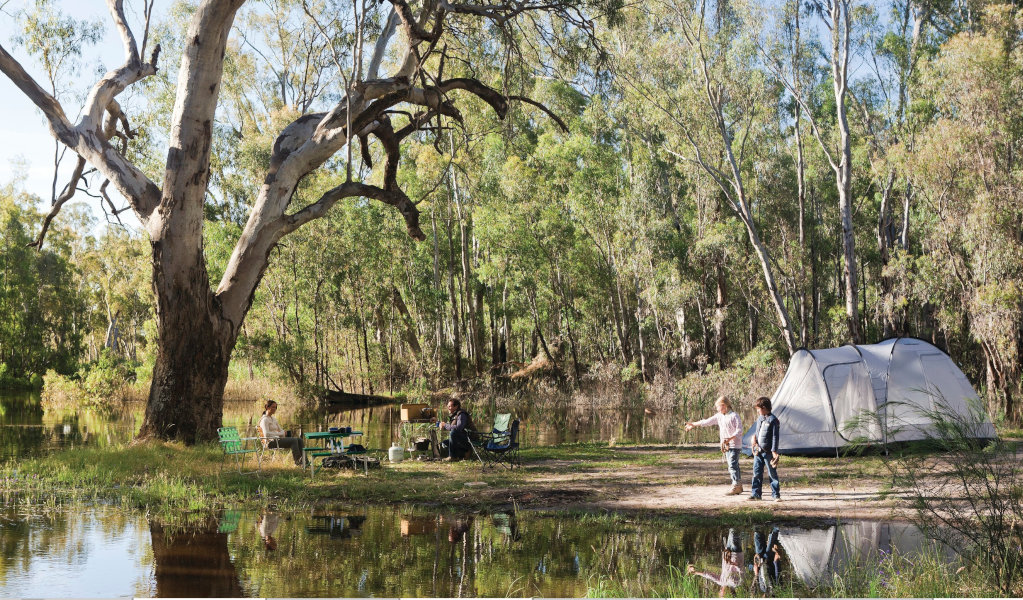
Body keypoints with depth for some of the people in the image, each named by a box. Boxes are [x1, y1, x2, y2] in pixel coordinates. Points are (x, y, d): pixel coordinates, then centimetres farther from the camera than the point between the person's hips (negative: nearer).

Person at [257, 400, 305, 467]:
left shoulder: (273, 419, 21)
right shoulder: (264, 419, -8)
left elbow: (280, 430, 24)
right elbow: (266, 434, -22)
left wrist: (285, 433, 0)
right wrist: (281, 434, -20)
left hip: (277, 439, 9)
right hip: (270, 442, -9)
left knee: (299, 439, -9)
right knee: (294, 440, -26)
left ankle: (304, 461, -16)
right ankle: (297, 462, -22)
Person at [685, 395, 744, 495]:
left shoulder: (734, 416, -12)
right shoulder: (719, 416, 11)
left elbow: (739, 431, -15)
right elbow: (707, 421, 17)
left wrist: (730, 438, -26)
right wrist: (693, 424, 20)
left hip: (734, 445, -8)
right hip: (726, 446, 8)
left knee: (732, 465, -12)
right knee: (734, 465, 11)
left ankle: (735, 486, -11)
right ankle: (739, 486, 18)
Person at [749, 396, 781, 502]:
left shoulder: (772, 420, -10)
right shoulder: (759, 419, 12)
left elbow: (775, 437, -12)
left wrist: (774, 451, -16)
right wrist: (754, 437, 1)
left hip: (768, 452, -7)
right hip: (758, 451, 7)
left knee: (772, 473, 0)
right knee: (757, 472, 8)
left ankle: (776, 494, 7)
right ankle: (755, 493, 14)